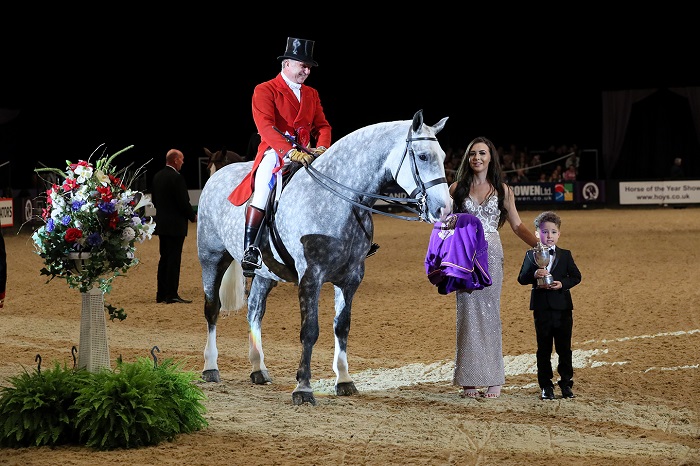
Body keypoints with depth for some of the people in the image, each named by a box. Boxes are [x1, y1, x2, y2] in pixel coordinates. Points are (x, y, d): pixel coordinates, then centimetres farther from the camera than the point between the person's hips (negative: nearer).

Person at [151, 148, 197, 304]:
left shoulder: (157, 176, 8)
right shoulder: (176, 178, -17)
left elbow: (154, 199, 15)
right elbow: (183, 202, -17)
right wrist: (193, 216, -2)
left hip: (161, 224, 8)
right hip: (175, 225, -8)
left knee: (164, 258, 14)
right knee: (174, 259, -5)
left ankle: (161, 294, 16)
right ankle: (172, 295, -6)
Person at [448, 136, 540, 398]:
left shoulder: (502, 190, 7)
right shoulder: (457, 188, 7)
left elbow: (517, 226, 10)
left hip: (491, 253, 0)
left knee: (489, 313, -2)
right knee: (468, 314, -1)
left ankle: (493, 379, 3)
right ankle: (469, 380, 3)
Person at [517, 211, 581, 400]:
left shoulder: (565, 255, 6)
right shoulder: (532, 255, 3)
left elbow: (576, 276, 0)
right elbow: (522, 278, -3)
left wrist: (562, 284, -17)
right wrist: (534, 275, -22)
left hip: (562, 306, 0)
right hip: (542, 307, 0)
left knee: (564, 347, 5)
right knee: (543, 349, 5)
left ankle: (566, 383, 14)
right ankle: (546, 386, 11)